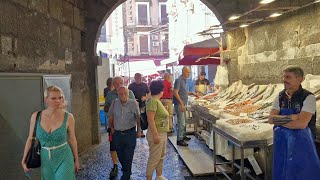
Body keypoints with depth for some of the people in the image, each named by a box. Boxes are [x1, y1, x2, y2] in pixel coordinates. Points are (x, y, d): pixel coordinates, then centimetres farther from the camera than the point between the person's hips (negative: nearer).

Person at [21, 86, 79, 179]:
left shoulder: (68, 117, -13)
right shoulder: (36, 116, -9)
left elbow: (72, 139, -1)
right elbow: (30, 139, 3)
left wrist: (76, 160, 6)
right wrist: (24, 160, 3)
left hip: (64, 159, -3)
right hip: (46, 160, 3)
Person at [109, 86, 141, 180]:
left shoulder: (133, 103, -14)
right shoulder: (114, 103, -6)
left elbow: (137, 117, -2)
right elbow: (111, 116, 10)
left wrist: (138, 130, 3)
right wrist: (112, 128, 11)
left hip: (130, 133, -3)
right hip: (117, 133, 3)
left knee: (128, 157, 2)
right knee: (120, 155, 17)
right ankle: (125, 170, 43)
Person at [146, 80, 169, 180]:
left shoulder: (157, 100, 11)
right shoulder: (153, 101, -19)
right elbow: (150, 119, -25)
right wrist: (155, 135, -26)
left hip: (162, 133, 10)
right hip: (156, 134, -10)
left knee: (161, 156, 20)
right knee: (154, 158, 0)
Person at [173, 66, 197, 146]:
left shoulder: (184, 80, 14)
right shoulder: (179, 80, -14)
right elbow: (175, 93, -20)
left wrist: (191, 93, 11)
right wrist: (181, 104, -22)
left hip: (183, 104, 10)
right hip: (179, 104, -10)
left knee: (183, 121, 19)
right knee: (181, 122, -7)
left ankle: (183, 136, 31)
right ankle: (179, 140, 0)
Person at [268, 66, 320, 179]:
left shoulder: (308, 97, -14)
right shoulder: (280, 97, 1)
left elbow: (301, 123, -24)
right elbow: (271, 119, -6)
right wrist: (289, 117, -20)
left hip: (301, 141, -5)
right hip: (281, 141, 5)